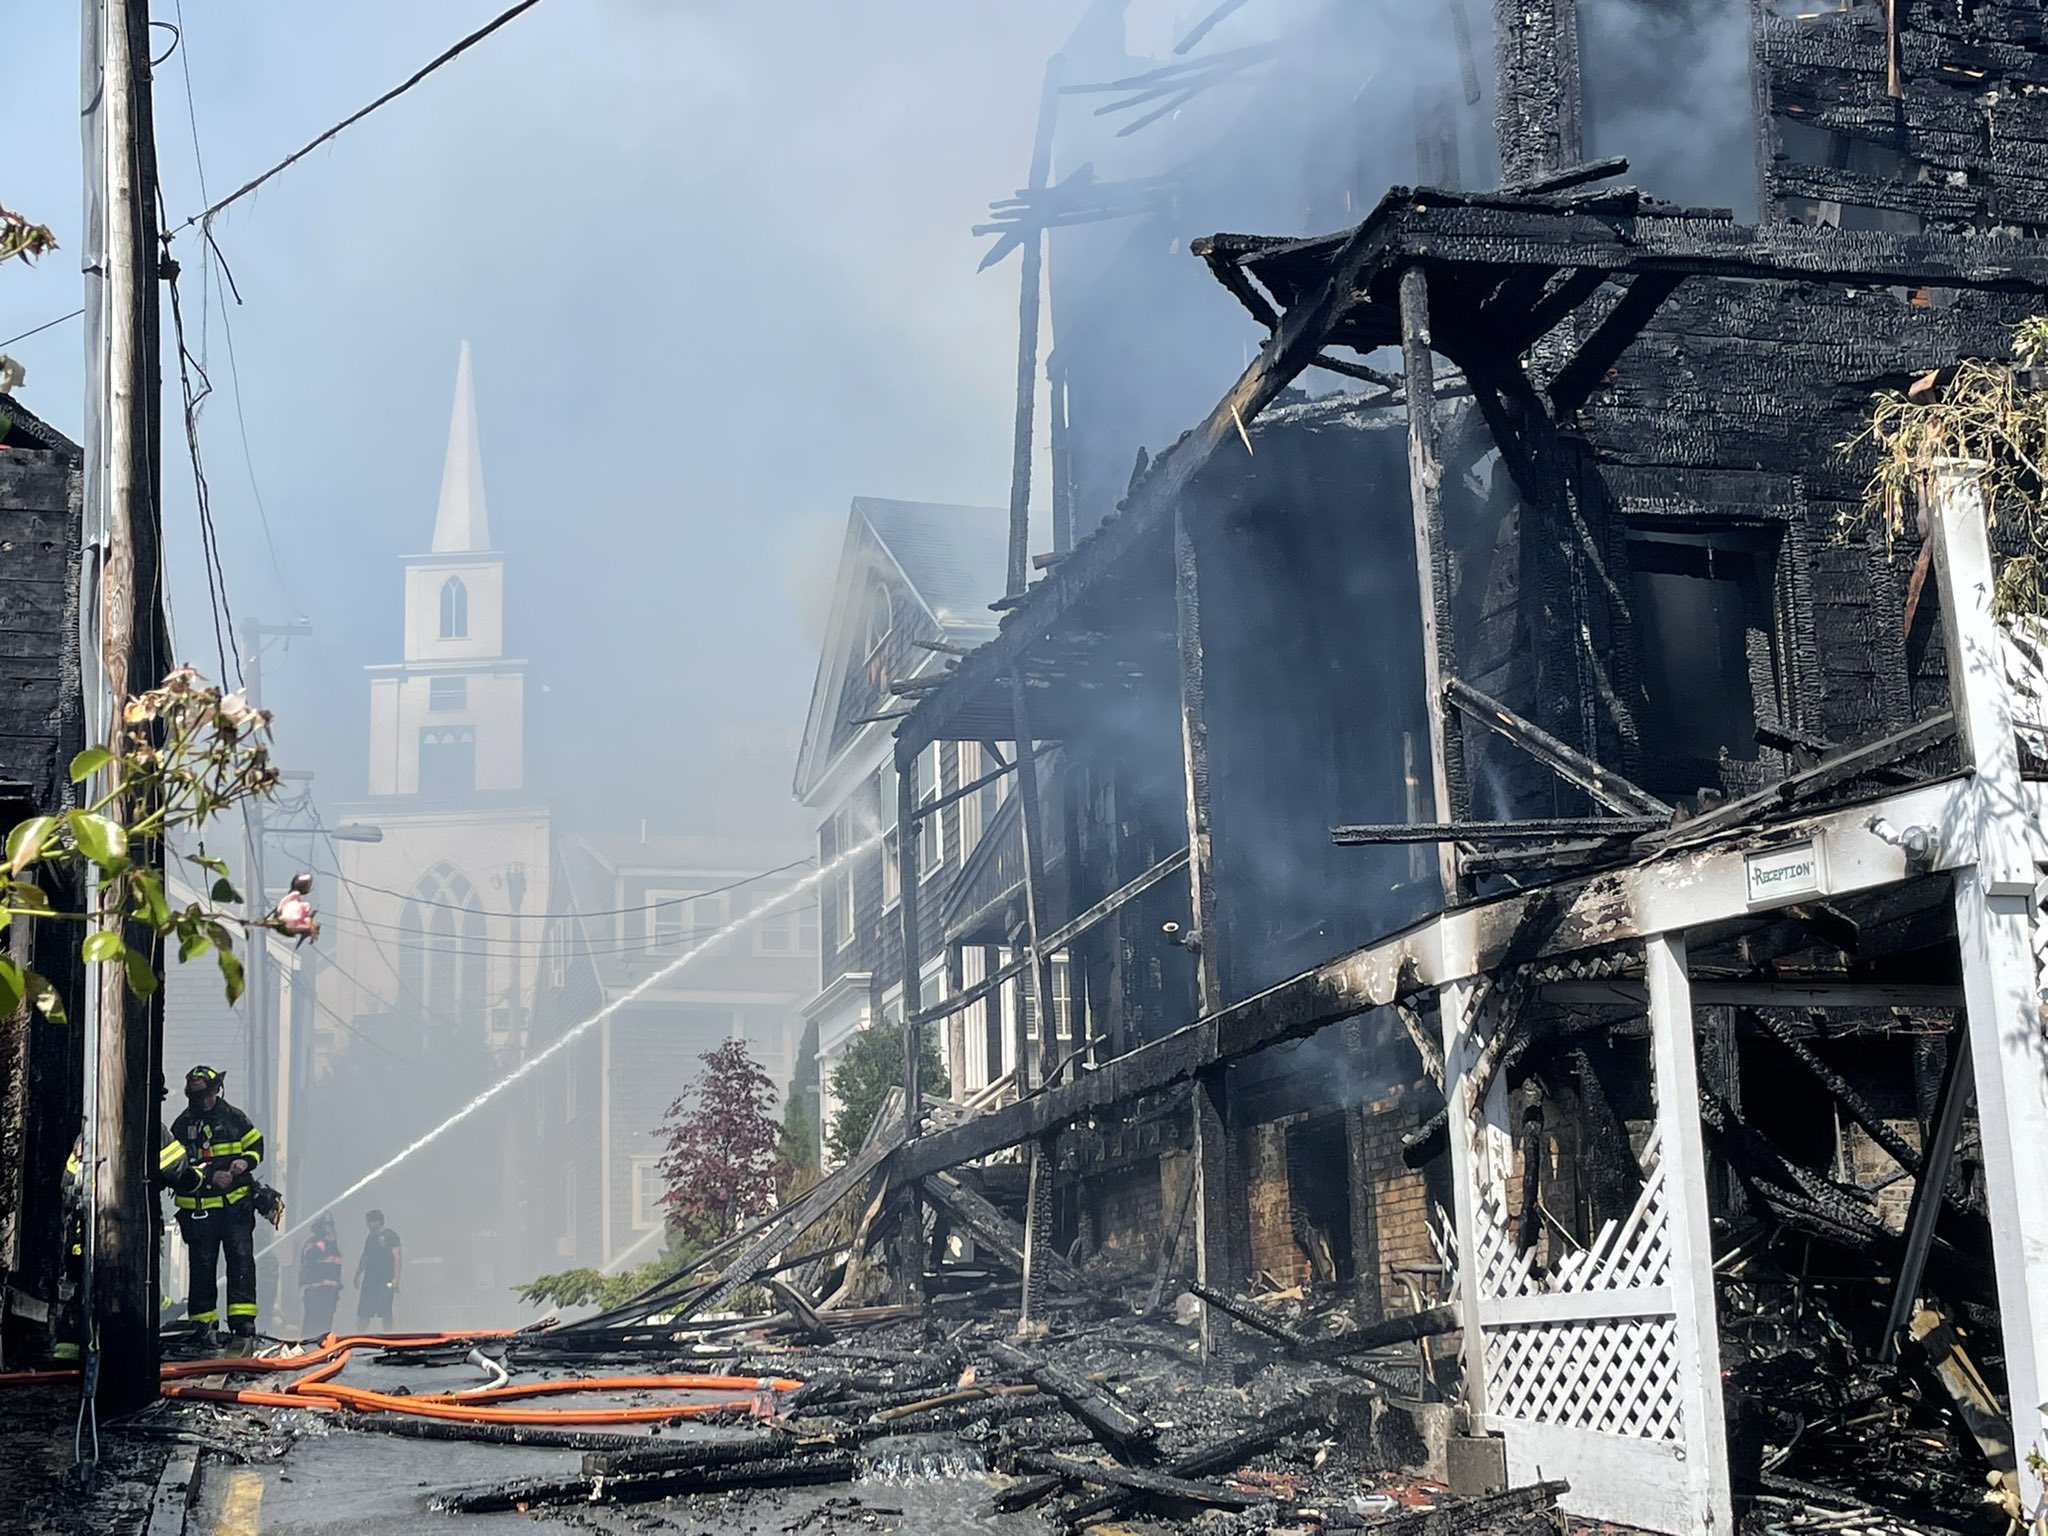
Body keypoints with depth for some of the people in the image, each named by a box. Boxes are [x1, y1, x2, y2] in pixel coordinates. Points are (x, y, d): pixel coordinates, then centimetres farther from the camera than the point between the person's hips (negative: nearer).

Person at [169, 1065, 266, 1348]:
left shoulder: (234, 1117, 7)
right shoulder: (182, 1126, 2)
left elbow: (256, 1144, 12)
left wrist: (245, 1162, -9)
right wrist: (210, 1176, -16)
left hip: (236, 1204, 1)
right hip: (199, 1208, 0)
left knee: (241, 1258, -8)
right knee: (203, 1265, 5)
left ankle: (243, 1321, -9)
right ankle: (202, 1322, 15)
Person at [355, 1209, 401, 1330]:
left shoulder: (390, 1235, -3)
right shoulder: (371, 1237, 17)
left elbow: (397, 1257, -8)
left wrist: (396, 1278, -15)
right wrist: (358, 1275, 17)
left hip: (385, 1280, -6)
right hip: (370, 1279, 6)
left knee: (385, 1312, -6)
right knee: (363, 1312, 2)